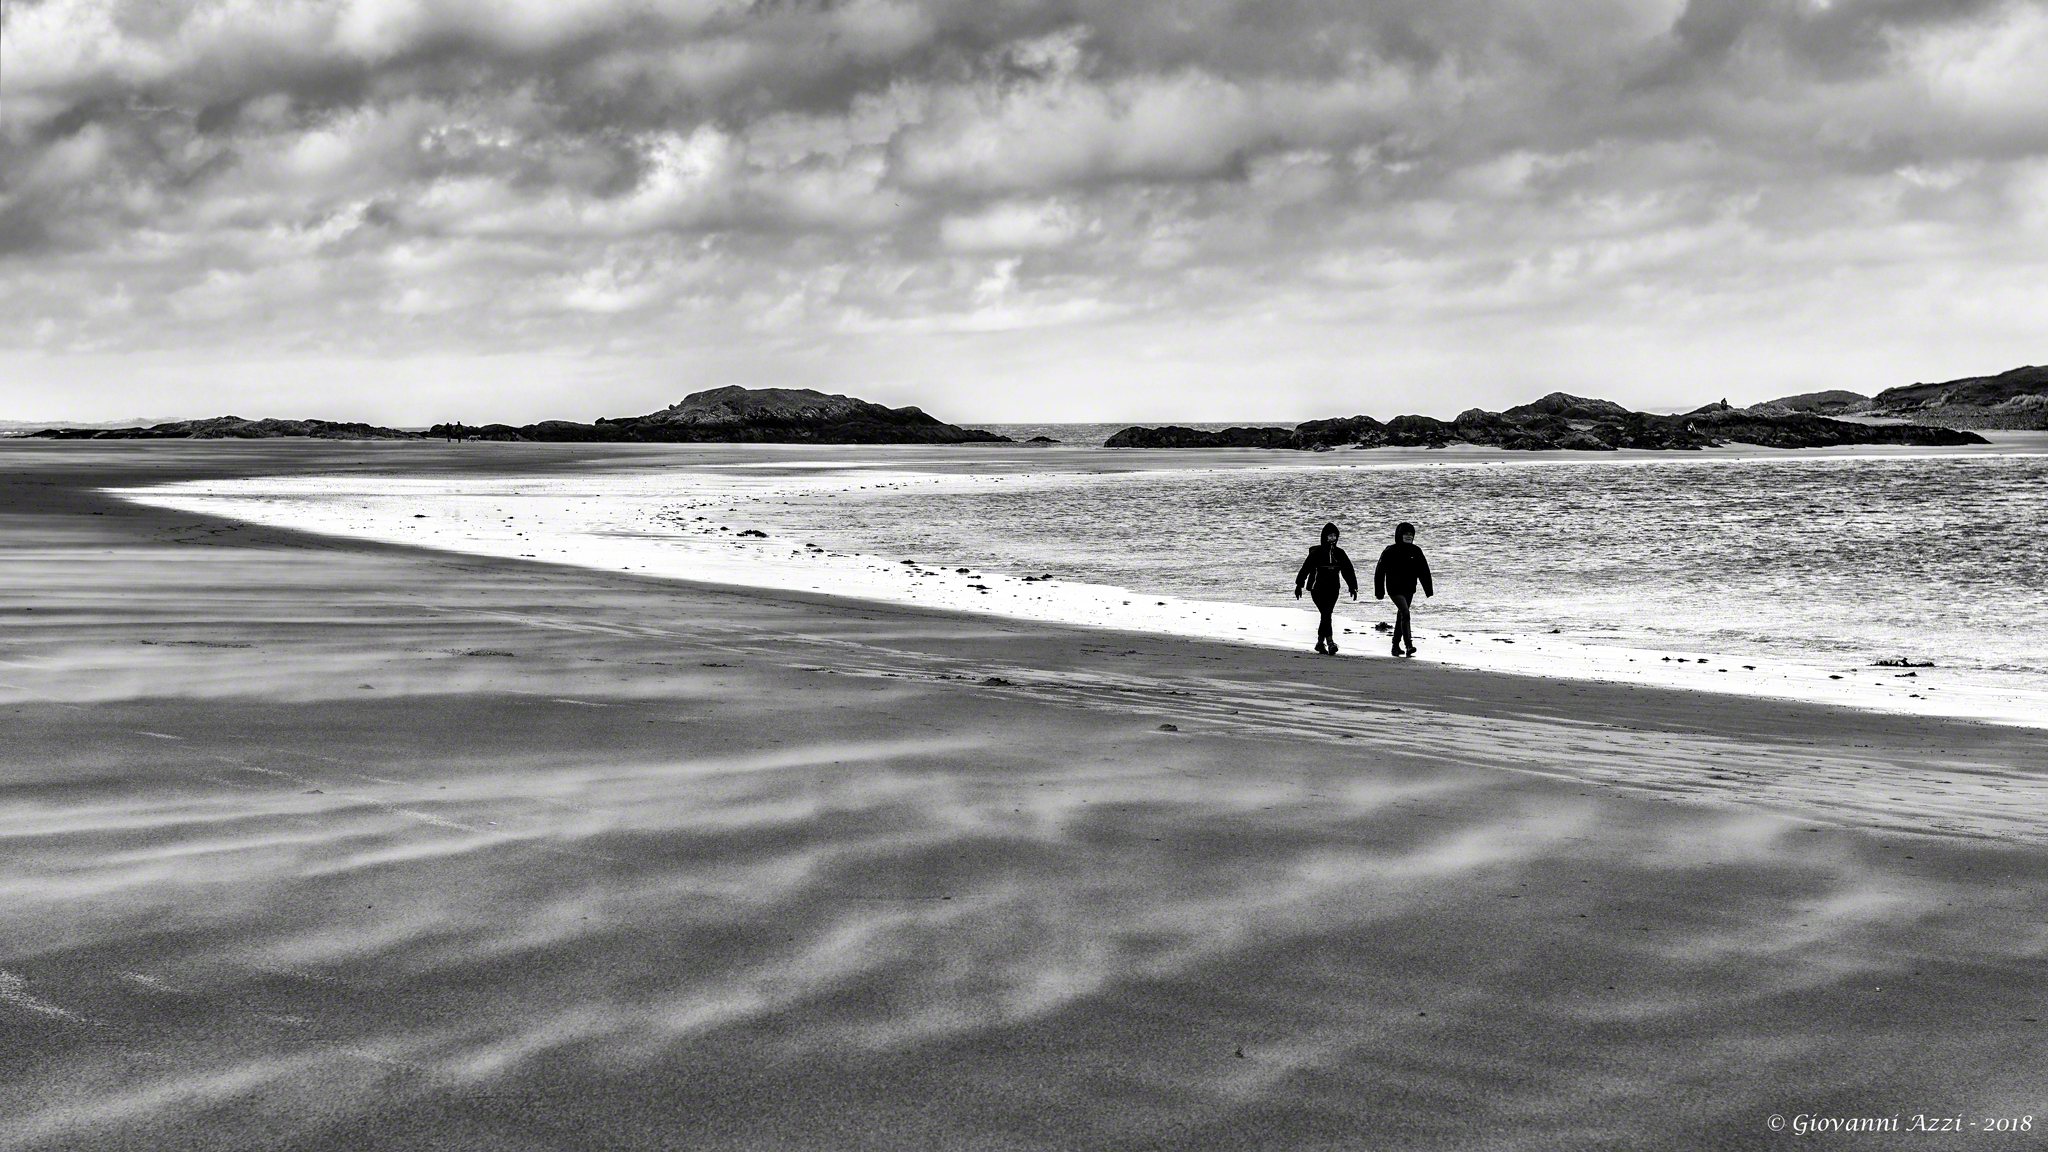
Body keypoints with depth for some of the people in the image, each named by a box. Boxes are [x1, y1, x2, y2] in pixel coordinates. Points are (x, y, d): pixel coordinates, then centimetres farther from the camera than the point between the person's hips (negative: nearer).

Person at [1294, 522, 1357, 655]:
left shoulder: (1339, 553, 8)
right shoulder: (1317, 552, -6)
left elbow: (1348, 570, 13)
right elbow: (1306, 568, -3)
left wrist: (1353, 587, 9)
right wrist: (1299, 585, -3)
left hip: (1333, 589, 5)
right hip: (1318, 588, -5)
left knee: (1326, 615, 9)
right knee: (1326, 614, -15)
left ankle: (1320, 642, 21)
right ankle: (1330, 643, -21)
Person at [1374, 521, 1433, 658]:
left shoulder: (1416, 551, 6)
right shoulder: (1390, 551, -7)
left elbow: (1424, 571, 12)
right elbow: (1380, 572, -2)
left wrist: (1428, 590, 9)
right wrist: (1379, 592, -2)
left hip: (1409, 589, 6)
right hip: (1395, 588, -6)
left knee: (1401, 616, 15)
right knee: (1405, 614, -20)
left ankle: (1396, 645, 26)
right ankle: (1409, 646, -27)